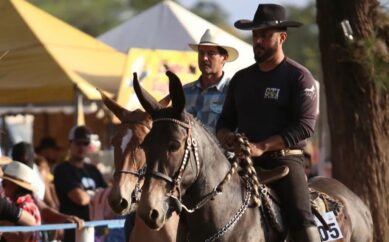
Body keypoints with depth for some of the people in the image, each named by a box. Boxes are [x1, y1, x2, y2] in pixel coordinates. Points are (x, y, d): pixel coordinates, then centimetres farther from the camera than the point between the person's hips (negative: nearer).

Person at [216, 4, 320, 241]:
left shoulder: (300, 77, -1)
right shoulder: (241, 79, 17)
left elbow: (305, 125, -12)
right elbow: (226, 120, 22)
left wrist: (262, 146, -20)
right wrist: (225, 136, -4)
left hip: (285, 159, -5)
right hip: (245, 162, 6)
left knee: (301, 216, -24)